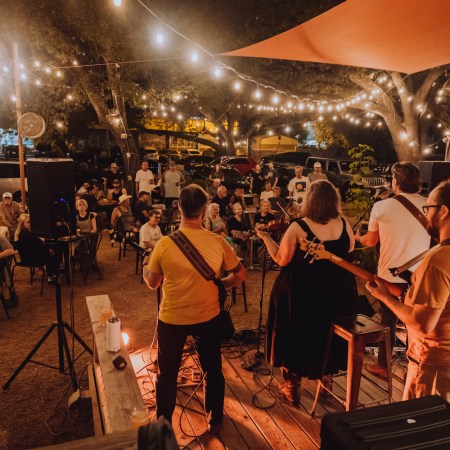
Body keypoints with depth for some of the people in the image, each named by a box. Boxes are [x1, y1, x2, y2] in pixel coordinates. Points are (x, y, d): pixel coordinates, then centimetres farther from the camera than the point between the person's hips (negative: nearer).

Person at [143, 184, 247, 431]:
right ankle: (215, 421, 39)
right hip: (208, 317, 1)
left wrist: (145, 271, 16)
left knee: (167, 374, 20)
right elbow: (241, 276, -4)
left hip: (171, 318, -1)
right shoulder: (218, 242, -14)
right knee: (213, 371, 22)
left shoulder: (164, 244, -17)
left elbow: (152, 283, -4)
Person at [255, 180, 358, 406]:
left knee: (295, 338, 16)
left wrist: (265, 237, -1)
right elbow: (350, 248, 10)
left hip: (302, 294, -3)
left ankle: (291, 387, 29)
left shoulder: (297, 227, -19)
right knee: (329, 335, 27)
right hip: (338, 294, 4)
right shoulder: (343, 223, -8)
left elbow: (281, 259, -13)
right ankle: (327, 375, 44)